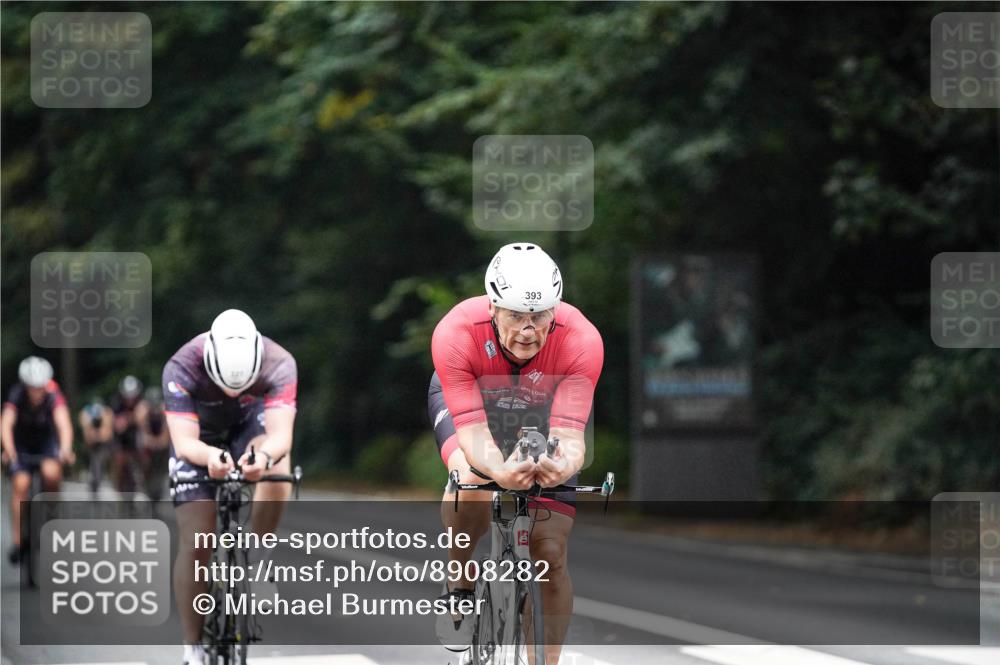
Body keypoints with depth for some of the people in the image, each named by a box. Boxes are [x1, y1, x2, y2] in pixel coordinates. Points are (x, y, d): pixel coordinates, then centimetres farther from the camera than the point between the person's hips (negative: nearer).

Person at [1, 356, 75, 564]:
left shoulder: (53, 397, -27)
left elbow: (64, 424, -41)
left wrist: (65, 449, -59)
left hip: (47, 442, 0)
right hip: (22, 445, 0)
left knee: (51, 473, -29)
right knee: (20, 484, -18)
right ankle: (18, 541, -14)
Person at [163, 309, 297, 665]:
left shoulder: (279, 365, -33)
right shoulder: (182, 369, -36)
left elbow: (280, 434, -41)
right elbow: (184, 441, -41)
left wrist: (264, 455, -65)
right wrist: (209, 456, -63)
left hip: (250, 425, 1)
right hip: (200, 439, -1)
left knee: (277, 466, -34)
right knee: (195, 543, -11)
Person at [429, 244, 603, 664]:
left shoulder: (581, 340, -36)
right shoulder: (455, 333, -38)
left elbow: (568, 433, -41)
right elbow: (473, 430, -40)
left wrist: (563, 465, -64)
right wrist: (500, 471, -62)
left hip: (543, 408, 1)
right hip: (465, 398, -1)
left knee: (551, 555, -8)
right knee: (471, 477, -35)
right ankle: (458, 588, -9)